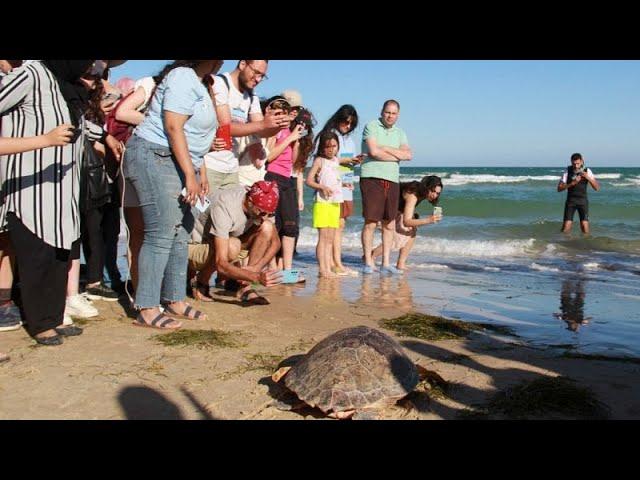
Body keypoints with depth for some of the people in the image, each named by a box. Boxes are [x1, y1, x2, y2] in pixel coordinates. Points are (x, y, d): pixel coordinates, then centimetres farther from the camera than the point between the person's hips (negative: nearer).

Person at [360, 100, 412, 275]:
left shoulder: (400, 133, 17)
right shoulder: (371, 126, 1)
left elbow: (408, 155, 2)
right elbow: (374, 151, -13)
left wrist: (385, 148, -6)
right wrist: (397, 155, -1)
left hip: (392, 181, 5)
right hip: (372, 178, -5)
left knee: (390, 224, 5)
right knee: (370, 222, -7)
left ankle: (386, 263, 12)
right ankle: (368, 263, 0)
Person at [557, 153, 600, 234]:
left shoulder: (587, 171, -6)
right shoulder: (568, 171, -8)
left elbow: (597, 188, -8)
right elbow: (559, 188, -10)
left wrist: (588, 178, -24)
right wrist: (572, 183, -24)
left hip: (583, 201, 1)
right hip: (570, 201, 0)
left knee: (585, 227, -10)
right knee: (565, 229, -9)